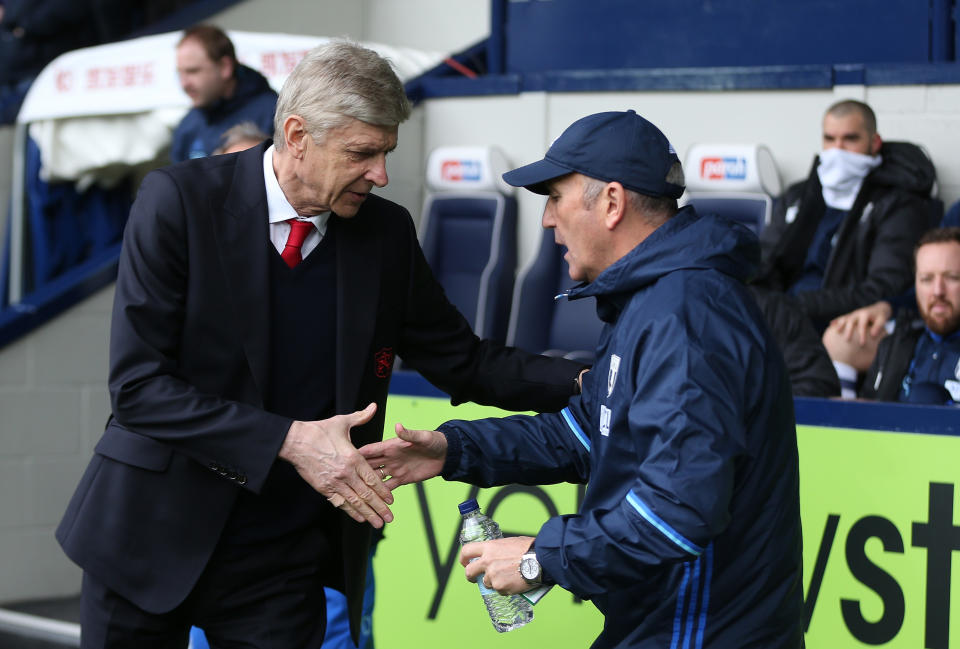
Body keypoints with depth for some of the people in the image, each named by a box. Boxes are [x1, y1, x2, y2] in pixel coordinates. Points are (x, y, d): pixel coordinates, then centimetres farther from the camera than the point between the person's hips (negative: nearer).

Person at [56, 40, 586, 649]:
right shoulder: (180, 201, -13)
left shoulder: (387, 232, 0)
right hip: (153, 532, -2)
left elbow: (464, 362, 9)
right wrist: (289, 441, -24)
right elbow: (138, 386, -18)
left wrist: (581, 383, -6)